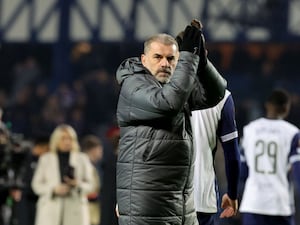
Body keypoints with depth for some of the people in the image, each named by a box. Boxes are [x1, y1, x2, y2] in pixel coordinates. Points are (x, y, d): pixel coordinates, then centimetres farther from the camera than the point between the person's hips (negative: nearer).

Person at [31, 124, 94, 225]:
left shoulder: (82, 159, 11)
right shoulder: (45, 159, 10)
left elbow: (89, 185, 10)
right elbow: (36, 185, 8)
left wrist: (77, 184, -12)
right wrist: (54, 189, -10)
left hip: (75, 209, 1)